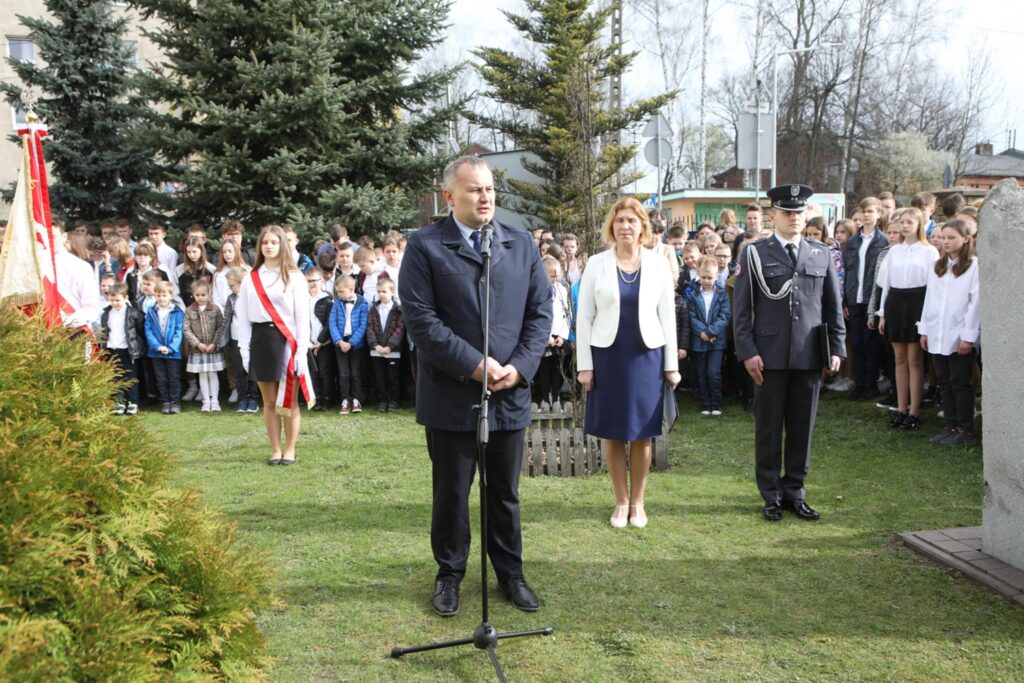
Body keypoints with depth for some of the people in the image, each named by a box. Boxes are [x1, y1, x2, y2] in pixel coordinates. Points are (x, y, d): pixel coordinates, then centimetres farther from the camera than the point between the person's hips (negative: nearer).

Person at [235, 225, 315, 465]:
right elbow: (243, 316, 8)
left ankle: (289, 451, 10)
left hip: (287, 341, -2)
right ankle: (275, 450, 15)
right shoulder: (251, 278, 10)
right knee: (269, 402, 6)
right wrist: (244, 349, 1)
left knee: (289, 402, 1)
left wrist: (301, 351, -9)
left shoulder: (293, 277, 2)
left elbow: (302, 316, -2)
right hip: (261, 340, 3)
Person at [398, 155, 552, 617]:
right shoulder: (425, 246, -5)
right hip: (451, 396, -3)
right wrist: (474, 365, -17)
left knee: (506, 492, 15)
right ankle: (449, 575, 28)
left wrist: (520, 366, -7)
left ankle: (511, 574, 30)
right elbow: (420, 319, -12)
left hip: (511, 392, 3)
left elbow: (540, 310, 6)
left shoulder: (521, 243, 8)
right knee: (451, 492, 11)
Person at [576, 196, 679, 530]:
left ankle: (638, 502, 21)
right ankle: (621, 502, 21)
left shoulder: (658, 264, 2)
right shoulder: (597, 264, -2)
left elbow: (667, 316, 4)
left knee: (642, 433, 7)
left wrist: (672, 364, 2)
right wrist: (584, 364, -5)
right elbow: (584, 317, -1)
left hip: (646, 356, 1)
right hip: (607, 355, 0)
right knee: (612, 433, 6)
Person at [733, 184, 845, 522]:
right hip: (770, 356, -2)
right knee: (769, 428, 6)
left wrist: (837, 348, 7)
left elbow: (834, 306, 13)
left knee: (802, 428, 9)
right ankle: (772, 495, 18)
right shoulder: (755, 253, 1)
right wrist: (748, 352, -8)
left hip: (809, 356, 3)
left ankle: (795, 491, 23)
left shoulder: (822, 254, 10)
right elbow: (741, 308, -1)